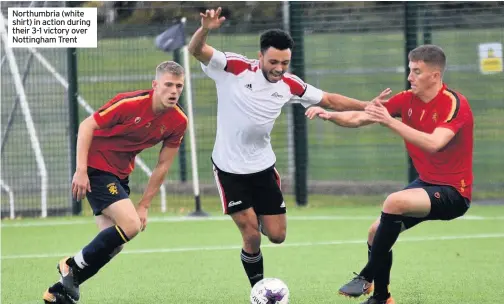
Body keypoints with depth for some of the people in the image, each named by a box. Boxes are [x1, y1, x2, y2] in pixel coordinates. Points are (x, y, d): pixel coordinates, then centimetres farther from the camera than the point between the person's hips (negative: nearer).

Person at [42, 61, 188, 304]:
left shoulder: (178, 122, -6)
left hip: (120, 173, 8)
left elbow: (163, 165, 2)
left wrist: (144, 205, 2)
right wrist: (81, 171, -22)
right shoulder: (129, 103, -24)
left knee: (112, 243, 5)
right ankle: (73, 265, -5)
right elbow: (87, 126, -17)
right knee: (130, 225, -22)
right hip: (96, 166, -8)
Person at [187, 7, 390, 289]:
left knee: (277, 235, 5)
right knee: (252, 237, -7)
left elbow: (329, 100, 7)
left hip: (263, 166, 4)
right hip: (229, 168, -4)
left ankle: (253, 218, 39)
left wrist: (367, 106, -1)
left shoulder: (289, 85, -4)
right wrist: (205, 29, -50)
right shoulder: (234, 68, -17)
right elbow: (196, 50, -28)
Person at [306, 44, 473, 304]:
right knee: (376, 232, 3)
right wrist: (330, 115, -17)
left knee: (394, 202, -29)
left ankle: (367, 277, -16)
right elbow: (359, 118, 2)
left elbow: (433, 144, -37)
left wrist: (390, 121, -40)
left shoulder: (454, 104, -20)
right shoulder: (408, 100, 0)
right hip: (426, 183, 8)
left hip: (453, 192, -8)